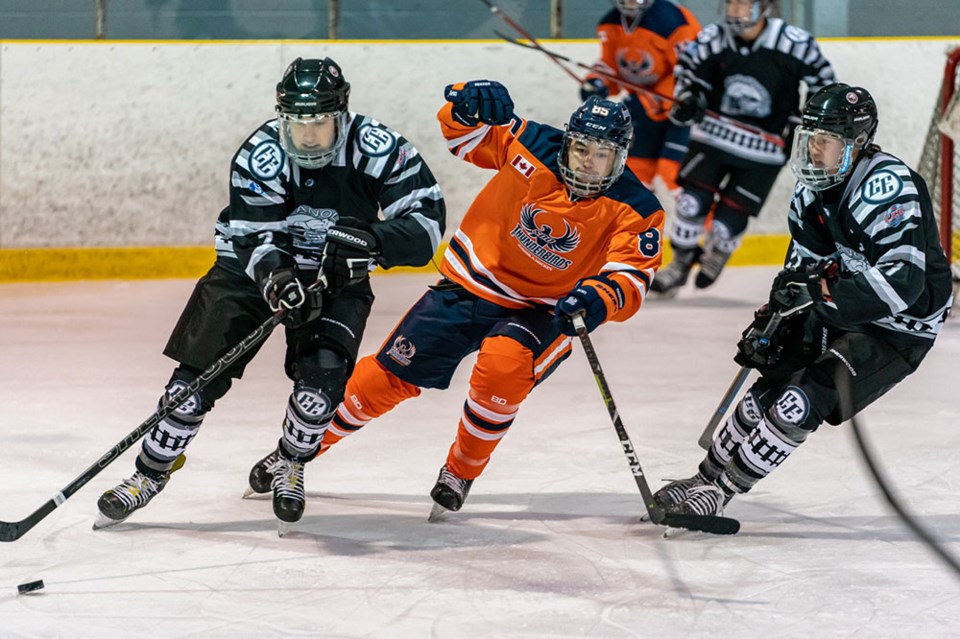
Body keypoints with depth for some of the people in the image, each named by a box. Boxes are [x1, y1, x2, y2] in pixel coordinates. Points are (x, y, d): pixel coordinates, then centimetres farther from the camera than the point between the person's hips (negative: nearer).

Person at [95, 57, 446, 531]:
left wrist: (374, 239, -42)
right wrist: (276, 277, -46)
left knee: (323, 376, -19)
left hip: (336, 278, 0)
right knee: (199, 374, -7)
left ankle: (288, 464, 10)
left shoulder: (377, 149, -24)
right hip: (255, 265, 0)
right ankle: (151, 473, 10)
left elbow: (427, 218, -24)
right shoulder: (260, 155, -24)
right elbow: (256, 238, -25)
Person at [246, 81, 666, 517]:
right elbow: (460, 130, -3)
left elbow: (633, 278, -22)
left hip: (540, 312, -2)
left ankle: (461, 472, -8)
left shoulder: (634, 211, -16)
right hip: (472, 284, 2)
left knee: (503, 366, -33)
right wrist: (470, 102, -26)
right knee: (392, 375, 0)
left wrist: (601, 298, -45)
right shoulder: (535, 146, -12)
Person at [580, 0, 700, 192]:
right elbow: (611, 66, 6)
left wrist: (655, 102, -29)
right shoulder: (609, 25, -3)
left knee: (674, 170, -18)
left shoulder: (671, 22, -27)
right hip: (646, 107, 7)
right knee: (635, 168, 12)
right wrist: (597, 82, -16)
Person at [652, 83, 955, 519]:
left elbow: (902, 281, -35)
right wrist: (770, 320, -1)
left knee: (806, 401, -17)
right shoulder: (815, 187, 0)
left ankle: (723, 490, -7)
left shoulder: (888, 187, -28)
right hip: (841, 308, 8)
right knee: (771, 387, 3)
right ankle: (705, 478, 19)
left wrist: (821, 293, -33)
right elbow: (803, 263, 11)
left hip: (901, 324, -8)